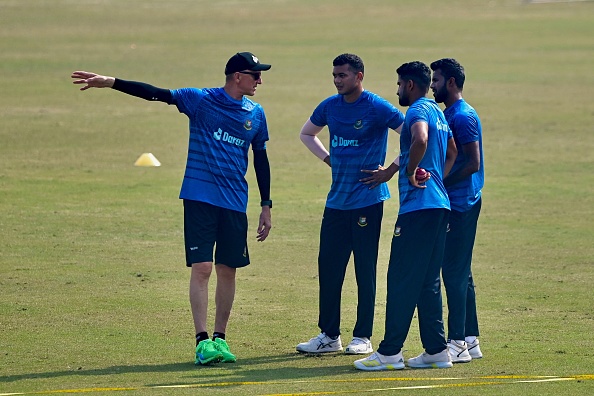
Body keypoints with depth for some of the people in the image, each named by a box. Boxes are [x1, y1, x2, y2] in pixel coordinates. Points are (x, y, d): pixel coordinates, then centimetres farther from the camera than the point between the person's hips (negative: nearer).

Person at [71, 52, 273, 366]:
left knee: (227, 269, 5)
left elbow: (261, 160, 17)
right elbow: (158, 94, -11)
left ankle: (219, 339, 15)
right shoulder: (201, 100, -3)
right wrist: (111, 82, -22)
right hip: (200, 198, -4)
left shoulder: (256, 114, 9)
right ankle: (202, 341, -8)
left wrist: (266, 206, 15)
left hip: (234, 201, 4)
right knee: (202, 267, -9)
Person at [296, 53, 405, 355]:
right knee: (328, 266, 6)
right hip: (337, 200, 6)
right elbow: (307, 133, 27)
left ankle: (363, 337, 6)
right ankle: (329, 335, 14)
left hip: (367, 201, -6)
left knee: (365, 270, -1)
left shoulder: (377, 108, -10)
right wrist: (329, 159, 13)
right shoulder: (330, 106, 8)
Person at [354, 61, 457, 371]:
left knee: (402, 281, -6)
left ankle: (390, 353, -6)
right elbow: (452, 152, 33)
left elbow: (420, 140, -32)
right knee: (428, 282, 12)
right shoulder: (437, 112, 19)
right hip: (439, 204, 10)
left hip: (417, 206, -9)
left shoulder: (418, 111, -10)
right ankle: (436, 351, 11)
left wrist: (411, 173, -18)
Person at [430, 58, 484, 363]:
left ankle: (457, 343, -7)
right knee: (460, 274, 12)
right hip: (454, 203, 10)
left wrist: (440, 183, -16)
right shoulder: (448, 114, 17)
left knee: (455, 272, -9)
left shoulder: (463, 116, -14)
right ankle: (470, 340, 16)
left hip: (461, 203, -10)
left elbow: (473, 163, -20)